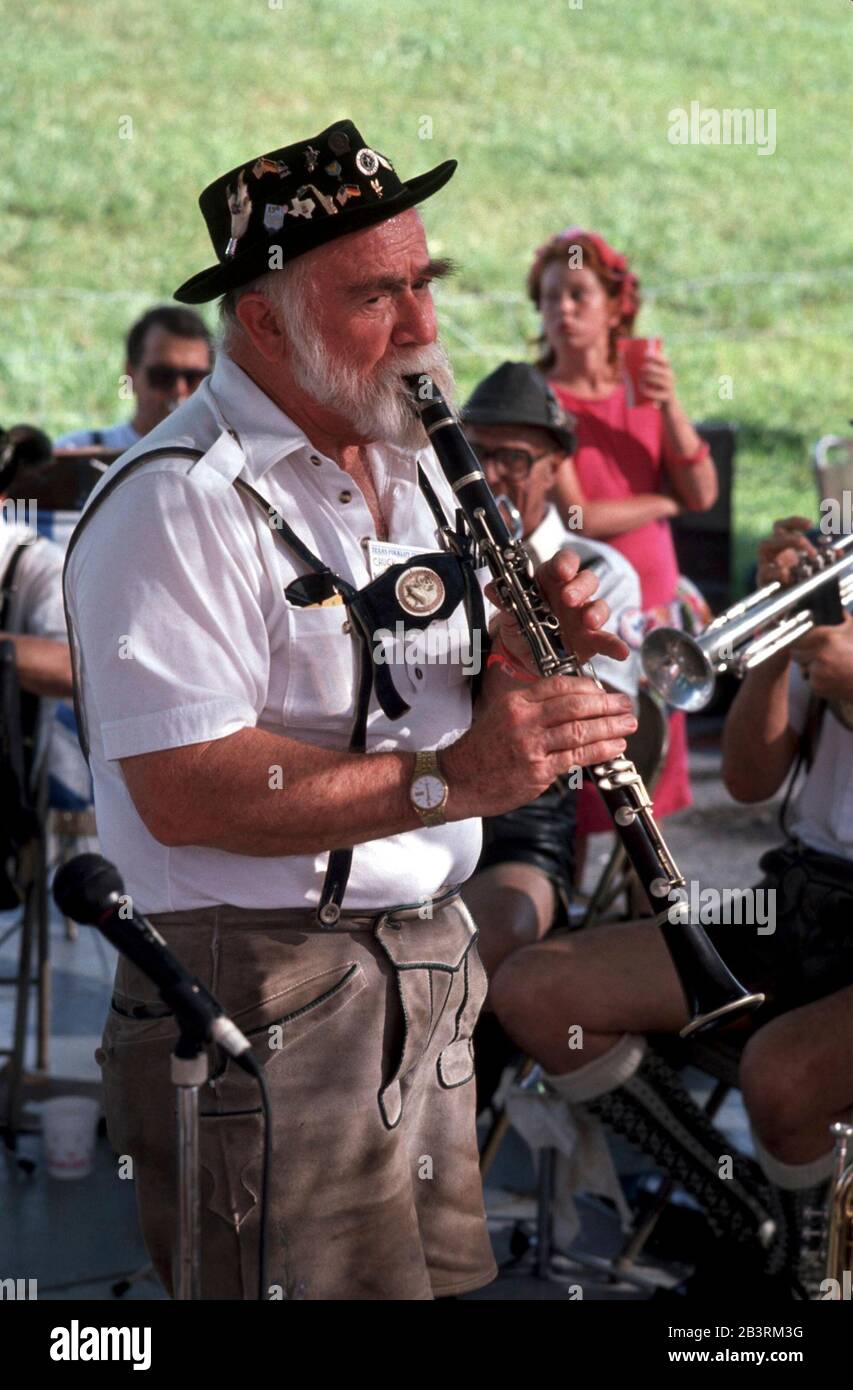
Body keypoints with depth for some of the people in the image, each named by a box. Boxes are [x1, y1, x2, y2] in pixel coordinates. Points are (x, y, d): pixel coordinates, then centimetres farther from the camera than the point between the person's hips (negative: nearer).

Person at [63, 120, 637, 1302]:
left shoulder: (408, 464, 13)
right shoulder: (177, 505, -18)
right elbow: (182, 792, -25)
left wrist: (525, 650, -3)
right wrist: (450, 781, -31)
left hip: (426, 971, 9)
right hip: (265, 1009, -9)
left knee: (442, 1275, 16)